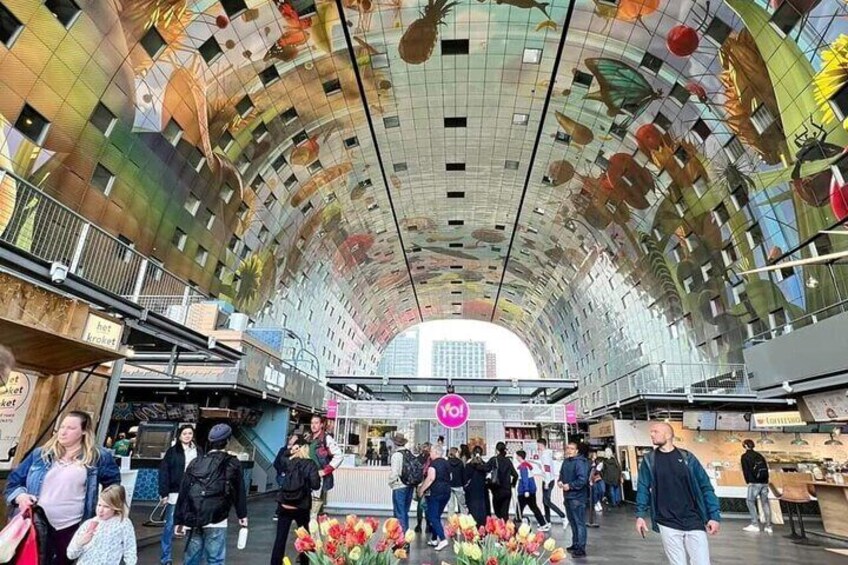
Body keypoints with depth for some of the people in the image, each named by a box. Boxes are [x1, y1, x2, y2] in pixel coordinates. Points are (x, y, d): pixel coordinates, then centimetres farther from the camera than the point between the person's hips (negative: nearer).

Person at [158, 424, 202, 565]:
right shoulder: (172, 451, -2)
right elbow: (164, 472, -4)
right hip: (175, 492, -2)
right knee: (170, 524, 3)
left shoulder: (198, 451, 7)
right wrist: (164, 492, -10)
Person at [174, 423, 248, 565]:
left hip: (194, 519, 4)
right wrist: (242, 514, 16)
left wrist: (179, 520, 13)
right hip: (216, 520, -4)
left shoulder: (195, 462, 6)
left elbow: (183, 492, 7)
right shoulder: (232, 463, -2)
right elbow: (239, 491, 4)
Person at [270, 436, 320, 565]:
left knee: (280, 539, 8)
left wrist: (289, 448, 16)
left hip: (284, 506, 2)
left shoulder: (287, 461, -1)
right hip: (302, 507, -2)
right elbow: (315, 485, -16)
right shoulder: (310, 464, -11)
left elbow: (280, 462, 24)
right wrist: (312, 480, 4)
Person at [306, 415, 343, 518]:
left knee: (315, 512, -8)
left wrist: (325, 471, -14)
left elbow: (339, 456, -13)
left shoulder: (327, 438, -7)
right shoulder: (308, 439, 13)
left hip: (320, 479, -7)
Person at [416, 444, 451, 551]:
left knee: (433, 517, -2)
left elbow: (430, 478, -23)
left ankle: (443, 539, -13)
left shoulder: (433, 463, -12)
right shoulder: (446, 463, 12)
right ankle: (435, 539, 21)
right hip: (446, 492, 8)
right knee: (437, 516, 17)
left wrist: (421, 489, -16)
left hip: (435, 492, -8)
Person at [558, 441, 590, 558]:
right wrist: (560, 481, 3)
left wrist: (570, 486, -20)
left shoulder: (580, 462, -17)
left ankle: (581, 549, 3)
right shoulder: (566, 461, 10)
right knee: (572, 521, 19)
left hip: (577, 497, -9)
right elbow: (562, 474, 23)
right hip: (568, 496, 9)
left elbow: (582, 479, -26)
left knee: (579, 523, -3)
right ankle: (575, 544, 32)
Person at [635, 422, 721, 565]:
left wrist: (714, 516, -4)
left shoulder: (687, 458, 1)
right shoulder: (649, 460, 2)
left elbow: (705, 487, 3)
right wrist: (640, 515, -3)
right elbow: (643, 488, 4)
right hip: (667, 524, 0)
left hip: (693, 522, 0)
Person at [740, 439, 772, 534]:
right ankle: (768, 526, 10)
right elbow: (766, 468, 17)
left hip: (754, 483, -6)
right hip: (765, 482, 6)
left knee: (750, 501, 1)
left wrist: (748, 482, 2)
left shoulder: (745, 456, 1)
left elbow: (745, 470, -4)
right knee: (765, 503, 9)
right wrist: (766, 481, 20)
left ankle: (755, 524, -4)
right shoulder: (759, 455, 18)